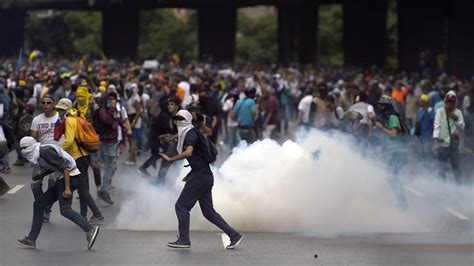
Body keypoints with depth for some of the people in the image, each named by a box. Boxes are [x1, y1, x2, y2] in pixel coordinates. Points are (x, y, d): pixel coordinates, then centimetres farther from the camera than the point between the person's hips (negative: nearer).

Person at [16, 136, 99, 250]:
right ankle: (31, 239, 17)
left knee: (65, 209, -25)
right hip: (62, 180, 10)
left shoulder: (46, 151, -17)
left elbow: (64, 166, -22)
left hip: (70, 177, -10)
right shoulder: (38, 155, 12)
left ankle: (90, 230, -31)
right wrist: (41, 175, 11)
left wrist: (67, 188, -28)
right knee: (38, 204, 12)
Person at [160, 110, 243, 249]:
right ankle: (234, 235, 7)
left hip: (200, 176, -10)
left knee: (181, 205, -4)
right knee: (208, 211, 9)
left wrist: (170, 159, -24)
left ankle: (184, 239, -2)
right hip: (205, 176, 10)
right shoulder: (186, 134, 20)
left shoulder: (190, 133, -10)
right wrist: (190, 175, 26)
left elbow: (189, 152, -29)